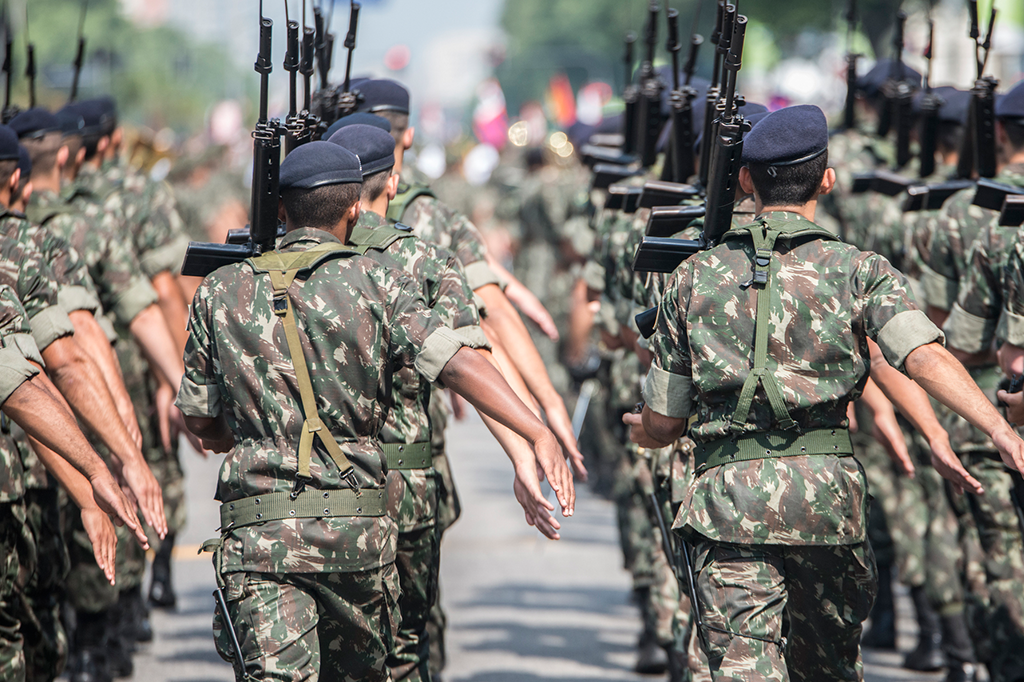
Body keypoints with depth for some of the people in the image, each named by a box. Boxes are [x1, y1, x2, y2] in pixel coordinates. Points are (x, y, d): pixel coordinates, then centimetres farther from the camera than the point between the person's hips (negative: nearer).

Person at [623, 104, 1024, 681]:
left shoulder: (695, 278, 9)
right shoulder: (857, 270, 3)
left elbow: (663, 426, 13)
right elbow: (926, 357, -16)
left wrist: (641, 428, 38)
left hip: (728, 497, 0)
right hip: (826, 492, 0)